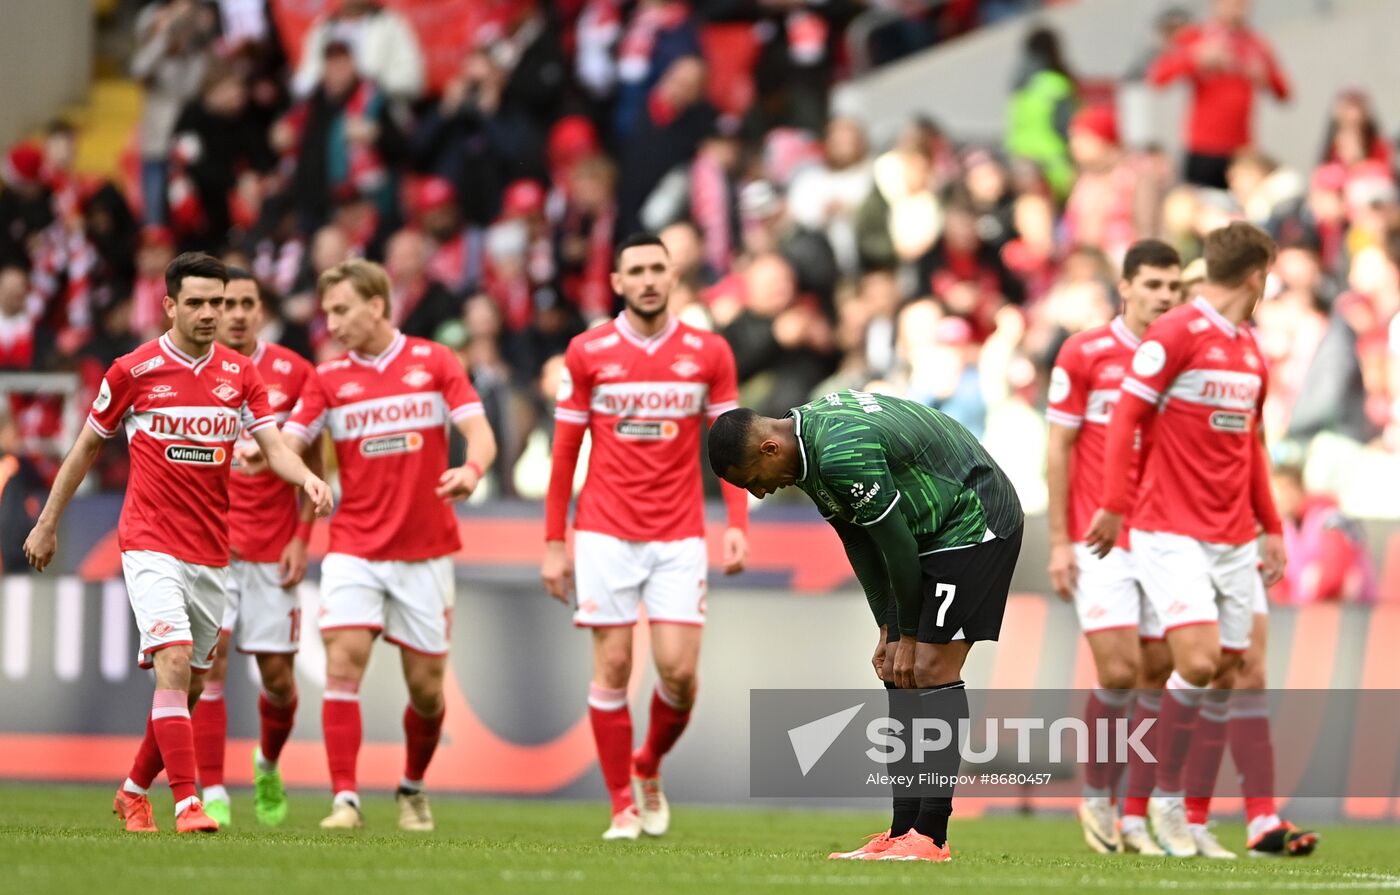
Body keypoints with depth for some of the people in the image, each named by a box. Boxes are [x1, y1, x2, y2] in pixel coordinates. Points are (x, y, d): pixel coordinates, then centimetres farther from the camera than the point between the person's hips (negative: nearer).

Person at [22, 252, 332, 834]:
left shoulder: (240, 374, 5)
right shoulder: (134, 370, -4)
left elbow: (274, 446, -3)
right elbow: (87, 446, 8)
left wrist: (307, 479, -25)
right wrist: (48, 523, 11)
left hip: (212, 554, 4)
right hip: (151, 544, -4)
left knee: (188, 687, 10)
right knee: (174, 662, -21)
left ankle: (135, 792, 30)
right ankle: (187, 804, -23)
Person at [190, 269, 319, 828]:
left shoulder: (294, 373, 2)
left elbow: (313, 464, 7)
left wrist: (302, 539, -1)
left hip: (273, 547, 1)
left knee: (278, 676, 4)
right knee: (209, 660, -14)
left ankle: (268, 765, 33)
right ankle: (213, 793, -10)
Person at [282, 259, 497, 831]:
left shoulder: (433, 361, 1)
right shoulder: (329, 379, 4)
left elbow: (479, 431, -5)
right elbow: (286, 444, -3)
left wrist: (472, 469, -27)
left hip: (425, 552, 0)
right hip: (354, 548, 0)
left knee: (426, 687, 5)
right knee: (343, 664, -16)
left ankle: (413, 789, 29)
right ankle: (345, 799, -15)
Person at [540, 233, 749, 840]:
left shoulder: (709, 353, 3)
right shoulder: (588, 353, 1)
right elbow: (564, 452, 6)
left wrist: (737, 526, -7)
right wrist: (554, 544, 3)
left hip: (679, 538, 1)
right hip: (606, 534, -1)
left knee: (679, 671, -6)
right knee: (613, 669, -3)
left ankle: (649, 769, 22)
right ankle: (623, 807, 6)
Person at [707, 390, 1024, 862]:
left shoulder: (843, 455, -30)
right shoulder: (809, 447, 1)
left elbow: (896, 545, -23)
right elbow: (858, 540, 8)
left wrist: (909, 636, -11)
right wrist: (889, 630, 5)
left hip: (975, 524, -10)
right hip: (935, 534, 10)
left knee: (931, 668, -14)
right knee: (898, 674, 6)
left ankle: (930, 837, -13)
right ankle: (903, 832, 7)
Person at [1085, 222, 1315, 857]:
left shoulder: (1251, 351, 15)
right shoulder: (1174, 334, -9)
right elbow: (1125, 419, -10)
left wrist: (1271, 527, 22)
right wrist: (1114, 506, -16)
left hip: (1233, 542, 7)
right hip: (1172, 534, -7)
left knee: (1224, 677, 4)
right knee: (1199, 662, -17)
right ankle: (1166, 799, -2)